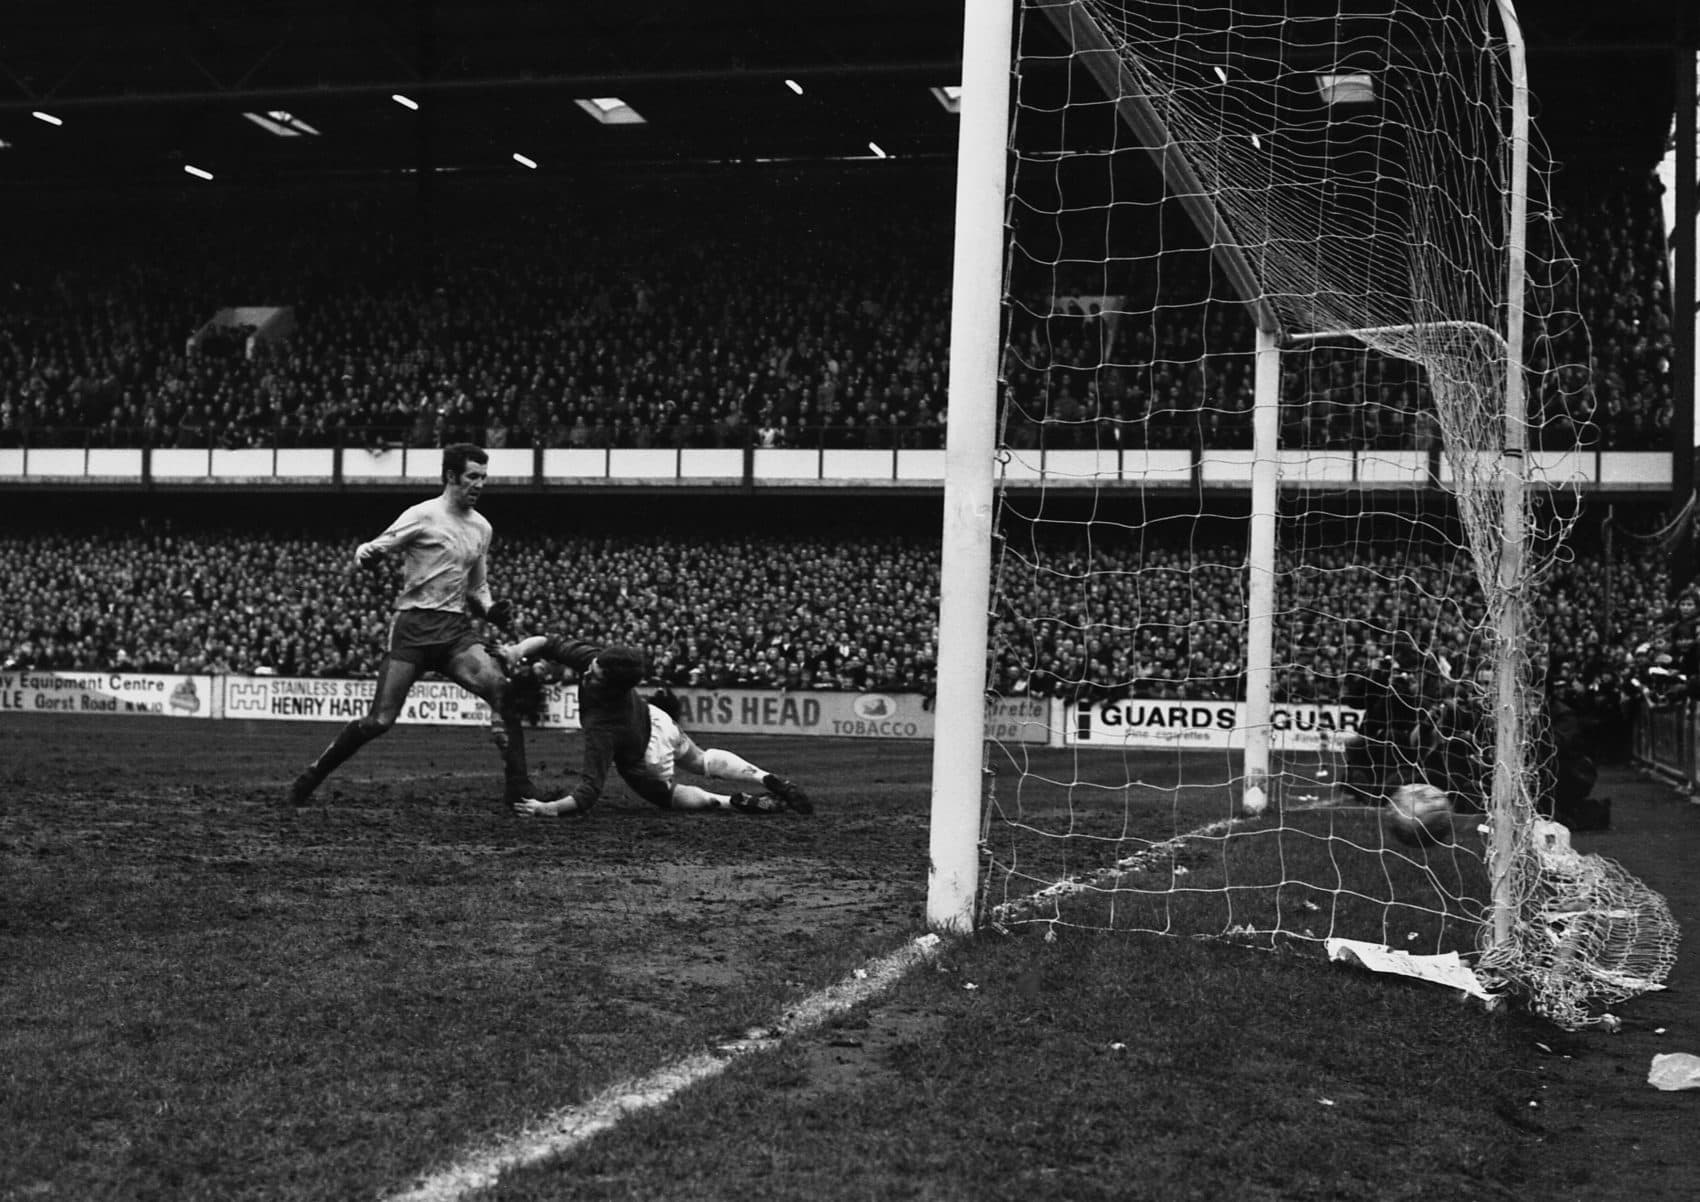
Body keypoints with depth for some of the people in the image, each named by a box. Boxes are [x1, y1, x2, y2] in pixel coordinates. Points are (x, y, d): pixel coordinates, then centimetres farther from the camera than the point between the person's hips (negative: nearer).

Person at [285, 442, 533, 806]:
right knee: (380, 719, -8)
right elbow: (372, 551, -2)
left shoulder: (482, 527, 16)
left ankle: (517, 787, -18)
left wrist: (491, 609, 7)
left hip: (456, 628, 5)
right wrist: (367, 555, -26)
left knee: (501, 688, -21)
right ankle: (312, 777, 13)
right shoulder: (423, 516, -2)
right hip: (414, 625, -4)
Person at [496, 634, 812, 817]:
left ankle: (741, 802, 16)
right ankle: (773, 782, 28)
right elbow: (549, 642, -19)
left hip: (648, 761, -7)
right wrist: (520, 649, -37)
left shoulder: (602, 728, -46)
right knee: (701, 760, 34)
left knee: (668, 795, 27)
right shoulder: (594, 659, -31)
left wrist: (548, 808, -58)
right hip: (655, 720, 7)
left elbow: (590, 791, -48)